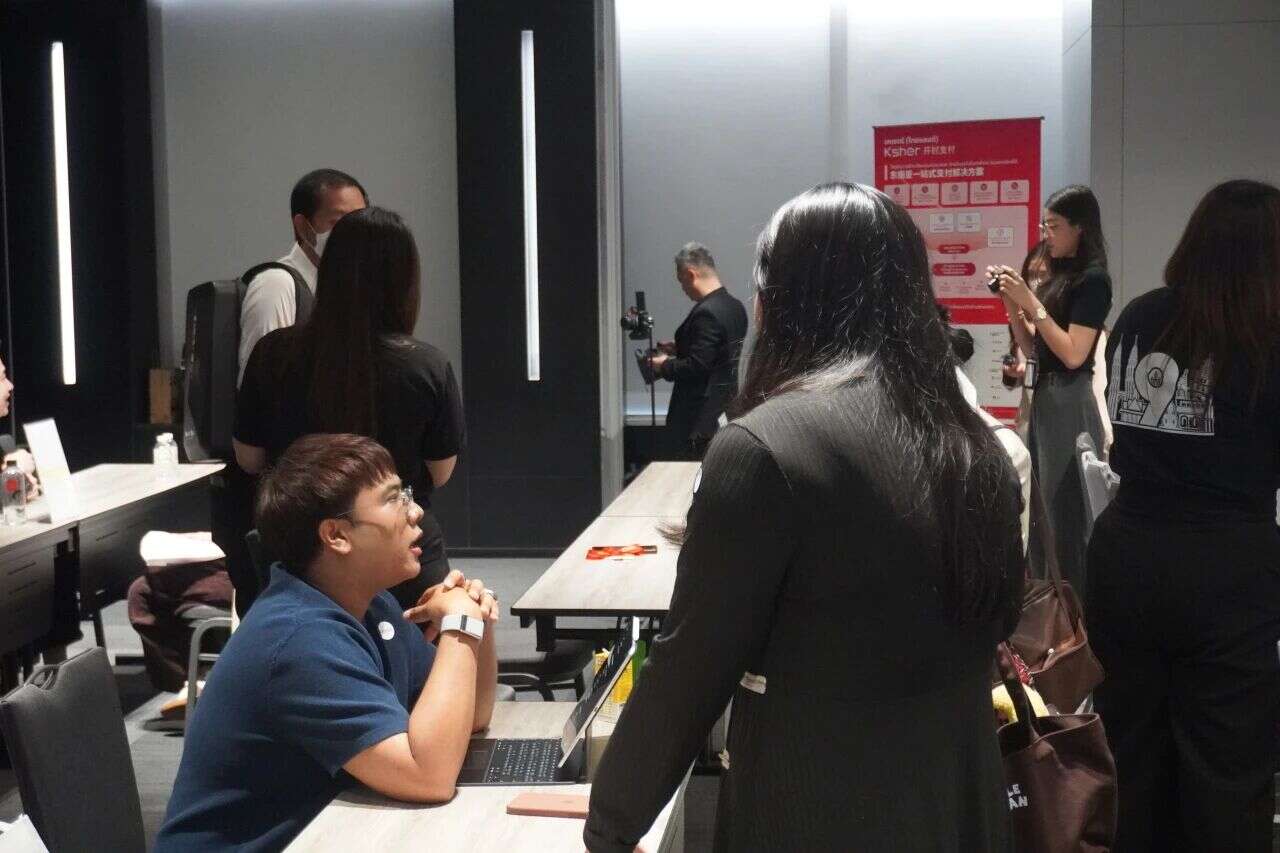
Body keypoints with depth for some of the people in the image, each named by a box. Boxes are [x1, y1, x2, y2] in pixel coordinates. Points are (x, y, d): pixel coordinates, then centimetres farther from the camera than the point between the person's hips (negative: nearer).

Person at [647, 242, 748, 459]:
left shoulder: (706, 313, -21)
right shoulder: (735, 307, 8)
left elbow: (696, 366, -23)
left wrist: (664, 365, -7)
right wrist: (680, 348, 15)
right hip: (725, 407, 10)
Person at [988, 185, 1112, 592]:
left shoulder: (1093, 279, -11)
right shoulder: (1058, 275, 14)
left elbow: (1073, 354, -18)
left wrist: (1031, 303, -16)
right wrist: (1012, 302, 4)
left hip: (1070, 404, -8)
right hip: (1043, 398, 8)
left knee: (1065, 516, -4)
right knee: (1039, 514, 11)